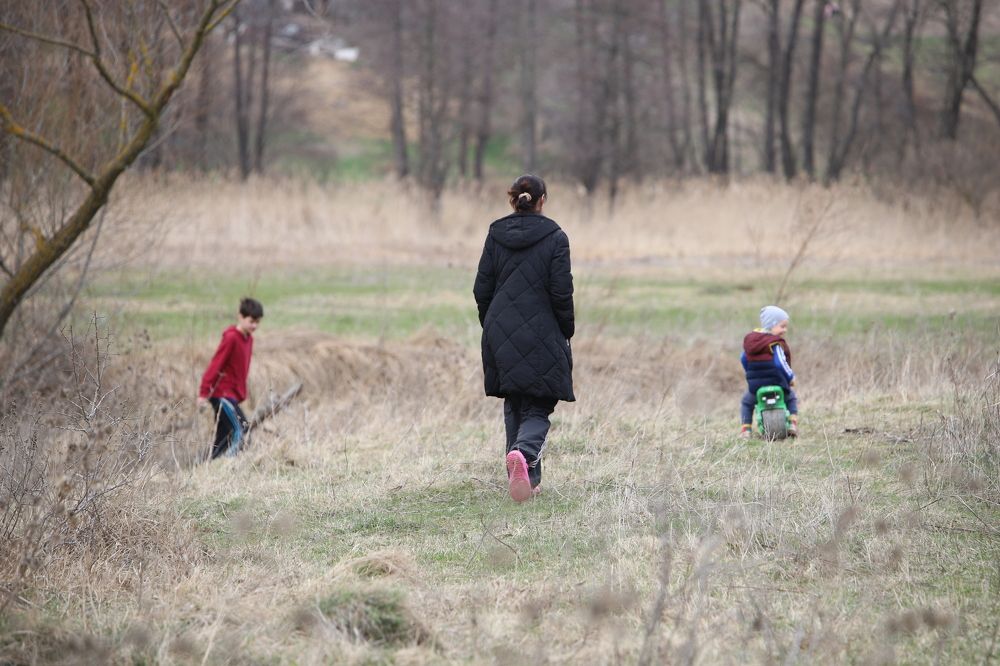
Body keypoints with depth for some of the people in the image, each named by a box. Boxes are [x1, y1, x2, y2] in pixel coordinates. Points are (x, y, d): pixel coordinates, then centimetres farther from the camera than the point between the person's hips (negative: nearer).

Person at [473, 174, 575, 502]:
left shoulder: (495, 234, 3)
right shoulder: (554, 237, -7)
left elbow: (482, 289, 3)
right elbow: (561, 291, -9)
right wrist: (566, 333, 4)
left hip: (502, 336, 3)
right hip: (542, 338, -3)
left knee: (514, 407, 16)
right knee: (537, 409, 1)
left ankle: (526, 480, 15)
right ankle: (524, 452, -30)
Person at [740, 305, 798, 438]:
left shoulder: (750, 340, 8)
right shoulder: (775, 343, -13)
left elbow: (744, 359, 18)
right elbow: (780, 363, -23)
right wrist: (791, 377, -9)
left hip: (755, 385, 3)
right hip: (777, 384, -3)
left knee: (746, 403, 31)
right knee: (791, 399, 27)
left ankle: (745, 429, 13)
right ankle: (793, 423, 9)